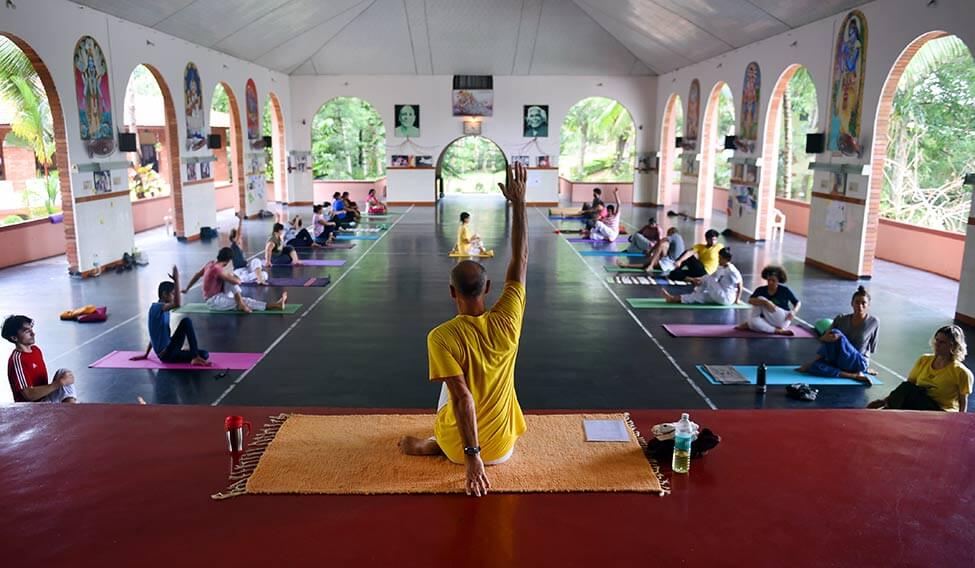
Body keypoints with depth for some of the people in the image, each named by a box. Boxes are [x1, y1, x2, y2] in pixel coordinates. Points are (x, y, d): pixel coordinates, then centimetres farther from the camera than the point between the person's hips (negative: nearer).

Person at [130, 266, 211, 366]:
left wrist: (145, 355, 33)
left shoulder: (164, 310, 17)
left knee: (204, 355, -6)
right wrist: (176, 280, -31)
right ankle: (195, 357, -18)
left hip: (168, 351, 9)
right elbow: (177, 304, -36)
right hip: (165, 354, -9)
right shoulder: (156, 307, -13)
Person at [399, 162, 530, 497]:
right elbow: (520, 260, -6)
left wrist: (471, 456, -26)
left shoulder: (441, 337, -22)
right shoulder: (507, 321, -16)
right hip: (501, 447, 3)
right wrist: (519, 202, -3)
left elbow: (463, 397, -28)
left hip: (460, 448, -2)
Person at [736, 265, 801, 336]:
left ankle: (749, 325, -14)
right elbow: (750, 300, -17)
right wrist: (766, 302, -34)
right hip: (769, 321, 2)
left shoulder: (784, 290, -2)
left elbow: (797, 302, 7)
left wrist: (793, 312, -16)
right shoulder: (761, 290, 0)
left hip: (783, 320, -2)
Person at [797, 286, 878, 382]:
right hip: (839, 362, 3)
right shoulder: (841, 320, 1)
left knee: (836, 334, -28)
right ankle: (854, 375, -26)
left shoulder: (873, 322, -5)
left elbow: (872, 349, 7)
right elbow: (822, 338, -1)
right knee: (815, 366, -31)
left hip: (859, 364, -3)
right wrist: (825, 337, -25)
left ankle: (813, 361, -18)